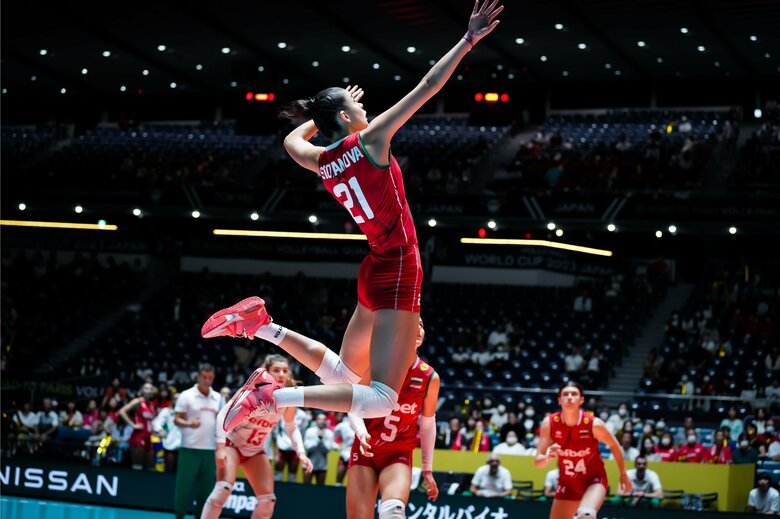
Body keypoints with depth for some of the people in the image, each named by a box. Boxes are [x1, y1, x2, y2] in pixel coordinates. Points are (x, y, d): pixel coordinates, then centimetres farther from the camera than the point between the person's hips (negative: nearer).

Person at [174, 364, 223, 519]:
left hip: (210, 450, 4)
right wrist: (189, 424, -24)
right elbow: (177, 419, -5)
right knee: (184, 485, -4)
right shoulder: (186, 395, -3)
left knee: (205, 487, 5)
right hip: (190, 448, -4)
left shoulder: (218, 398, 10)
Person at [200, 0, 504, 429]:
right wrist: (468, 40, -9)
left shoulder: (321, 161, 7)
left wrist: (324, 113, 36)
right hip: (397, 274, -8)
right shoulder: (370, 140, -11)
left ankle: (260, 324, 11)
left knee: (343, 375, 25)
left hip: (375, 272, 8)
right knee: (381, 398, -12)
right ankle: (274, 397, -23)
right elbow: (429, 86, -13)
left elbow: (292, 140, 32)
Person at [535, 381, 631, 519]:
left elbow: (614, 445, -1)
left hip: (594, 480, -4)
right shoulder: (549, 424, -16)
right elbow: (537, 462, -15)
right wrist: (548, 457, -39)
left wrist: (623, 474, 8)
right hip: (567, 483, 4)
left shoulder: (594, 424, -22)